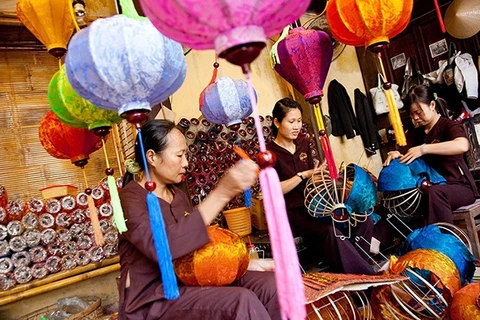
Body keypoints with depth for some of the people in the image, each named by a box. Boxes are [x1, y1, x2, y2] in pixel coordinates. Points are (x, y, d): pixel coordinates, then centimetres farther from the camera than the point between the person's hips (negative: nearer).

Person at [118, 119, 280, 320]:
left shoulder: (177, 194, 10)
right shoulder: (131, 198, -14)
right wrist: (221, 193, -37)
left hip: (187, 280, 7)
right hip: (152, 298, -6)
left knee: (269, 284, -14)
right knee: (242, 301, -29)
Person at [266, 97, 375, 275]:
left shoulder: (303, 144, 12)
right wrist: (303, 175, -23)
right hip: (289, 214, -7)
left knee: (364, 221, -9)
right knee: (330, 232, -33)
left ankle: (353, 270, -3)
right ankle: (365, 277, -18)